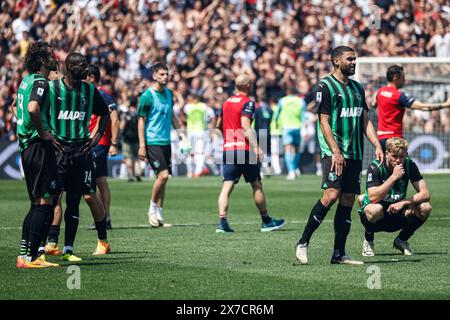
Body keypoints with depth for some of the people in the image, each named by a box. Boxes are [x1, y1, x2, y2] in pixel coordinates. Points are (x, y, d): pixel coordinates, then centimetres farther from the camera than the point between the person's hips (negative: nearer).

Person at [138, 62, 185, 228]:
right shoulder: (147, 96, -10)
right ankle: (153, 209, 1)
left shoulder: (169, 93, 10)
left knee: (163, 177, 5)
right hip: (152, 142, -7)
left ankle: (159, 215, 11)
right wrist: (142, 146, -13)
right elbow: (141, 121, -9)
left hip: (166, 141, 7)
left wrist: (180, 132, 14)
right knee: (163, 175, -16)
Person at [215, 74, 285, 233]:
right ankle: (266, 221, 17)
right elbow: (245, 126, -21)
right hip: (244, 150, -6)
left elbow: (219, 125, 24)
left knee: (227, 187, 0)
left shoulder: (226, 102, 13)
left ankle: (222, 221, -13)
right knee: (257, 185, 7)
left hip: (228, 148, 6)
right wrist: (256, 147, -25)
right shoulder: (247, 103, -9)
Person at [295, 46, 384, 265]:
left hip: (355, 153, 7)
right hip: (334, 152, -7)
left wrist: (377, 145, 7)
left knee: (347, 201, 3)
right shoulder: (325, 86, -5)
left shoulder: (357, 88, 17)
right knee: (331, 195, -19)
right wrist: (335, 151, -18)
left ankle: (339, 253, 6)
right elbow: (324, 122, -10)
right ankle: (303, 243, -9)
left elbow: (365, 120, 19)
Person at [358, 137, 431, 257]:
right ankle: (368, 241, -5)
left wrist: (402, 203, -26)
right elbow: (373, 198, -32)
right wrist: (394, 177, -36)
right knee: (375, 209, -39)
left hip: (397, 216, 4)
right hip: (378, 218, -4)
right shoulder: (375, 167, -19)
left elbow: (425, 194, -13)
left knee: (425, 208, -22)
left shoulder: (409, 165, -9)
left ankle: (401, 240, 4)